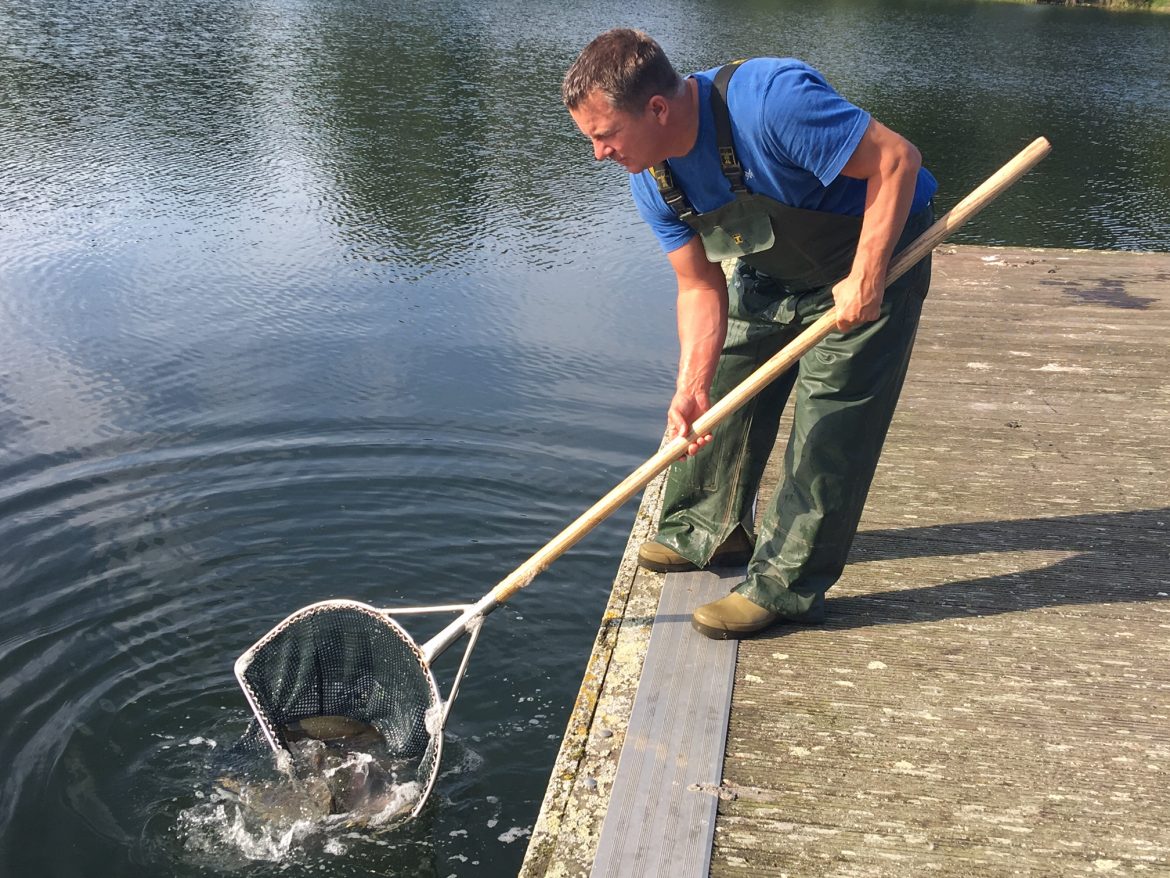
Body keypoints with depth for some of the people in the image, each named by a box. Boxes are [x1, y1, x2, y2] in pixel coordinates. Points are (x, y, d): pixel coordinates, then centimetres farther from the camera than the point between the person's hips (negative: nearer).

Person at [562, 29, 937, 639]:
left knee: (829, 420, -8)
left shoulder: (768, 99, -36)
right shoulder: (651, 184, -13)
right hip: (770, 273, 7)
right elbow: (701, 289, -11)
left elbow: (896, 159, -31)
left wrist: (866, 277, -33)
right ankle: (710, 530, 29)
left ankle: (787, 584, 1)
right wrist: (691, 385, -24)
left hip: (876, 252, -7)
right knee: (722, 394, 10)